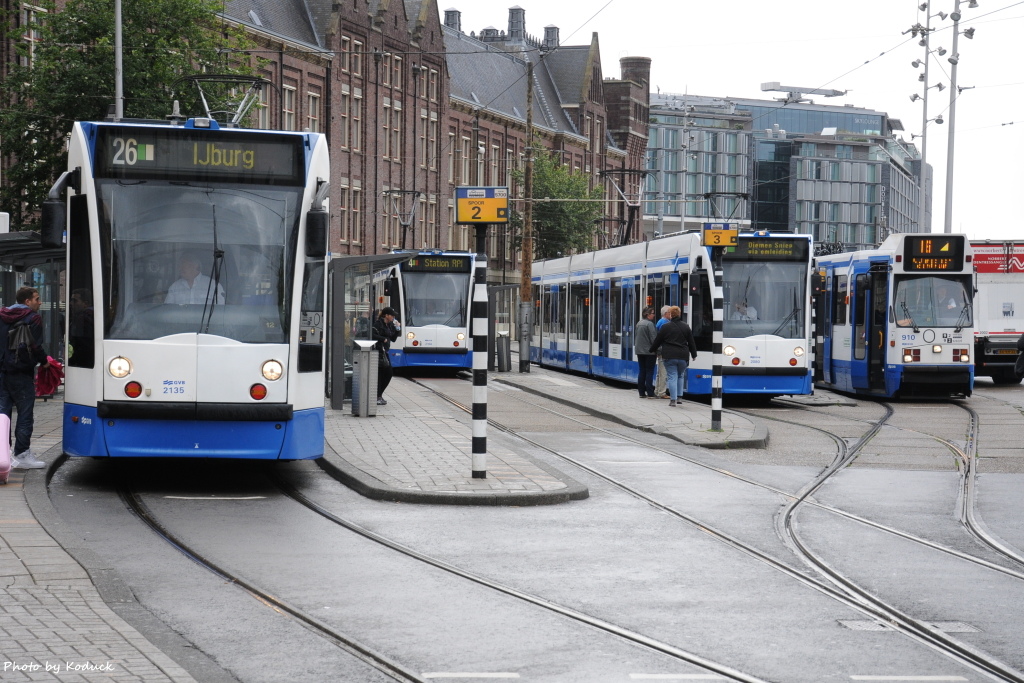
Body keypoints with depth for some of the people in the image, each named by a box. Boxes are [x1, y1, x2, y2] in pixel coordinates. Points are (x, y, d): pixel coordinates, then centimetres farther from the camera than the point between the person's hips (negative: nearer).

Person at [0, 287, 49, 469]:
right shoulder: (33, 319, -8)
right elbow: (35, 347, -12)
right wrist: (44, 361, 3)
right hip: (21, 372, -7)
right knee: (25, 414, -2)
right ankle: (22, 454, -3)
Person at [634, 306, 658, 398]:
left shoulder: (639, 324, 11)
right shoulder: (649, 324, -15)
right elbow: (653, 339, -17)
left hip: (640, 351, 8)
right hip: (649, 352, -8)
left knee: (642, 372, 10)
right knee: (649, 372, -4)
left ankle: (641, 392, 11)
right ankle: (650, 393, -5)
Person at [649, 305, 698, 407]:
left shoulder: (665, 327, -2)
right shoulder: (686, 327, 6)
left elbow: (657, 341, 5)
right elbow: (691, 342, 12)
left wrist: (652, 349, 23)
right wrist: (694, 354, 23)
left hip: (670, 356, -2)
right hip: (683, 356, 2)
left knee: (672, 377, -1)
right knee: (680, 376, 19)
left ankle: (673, 400, -7)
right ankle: (679, 396, 14)